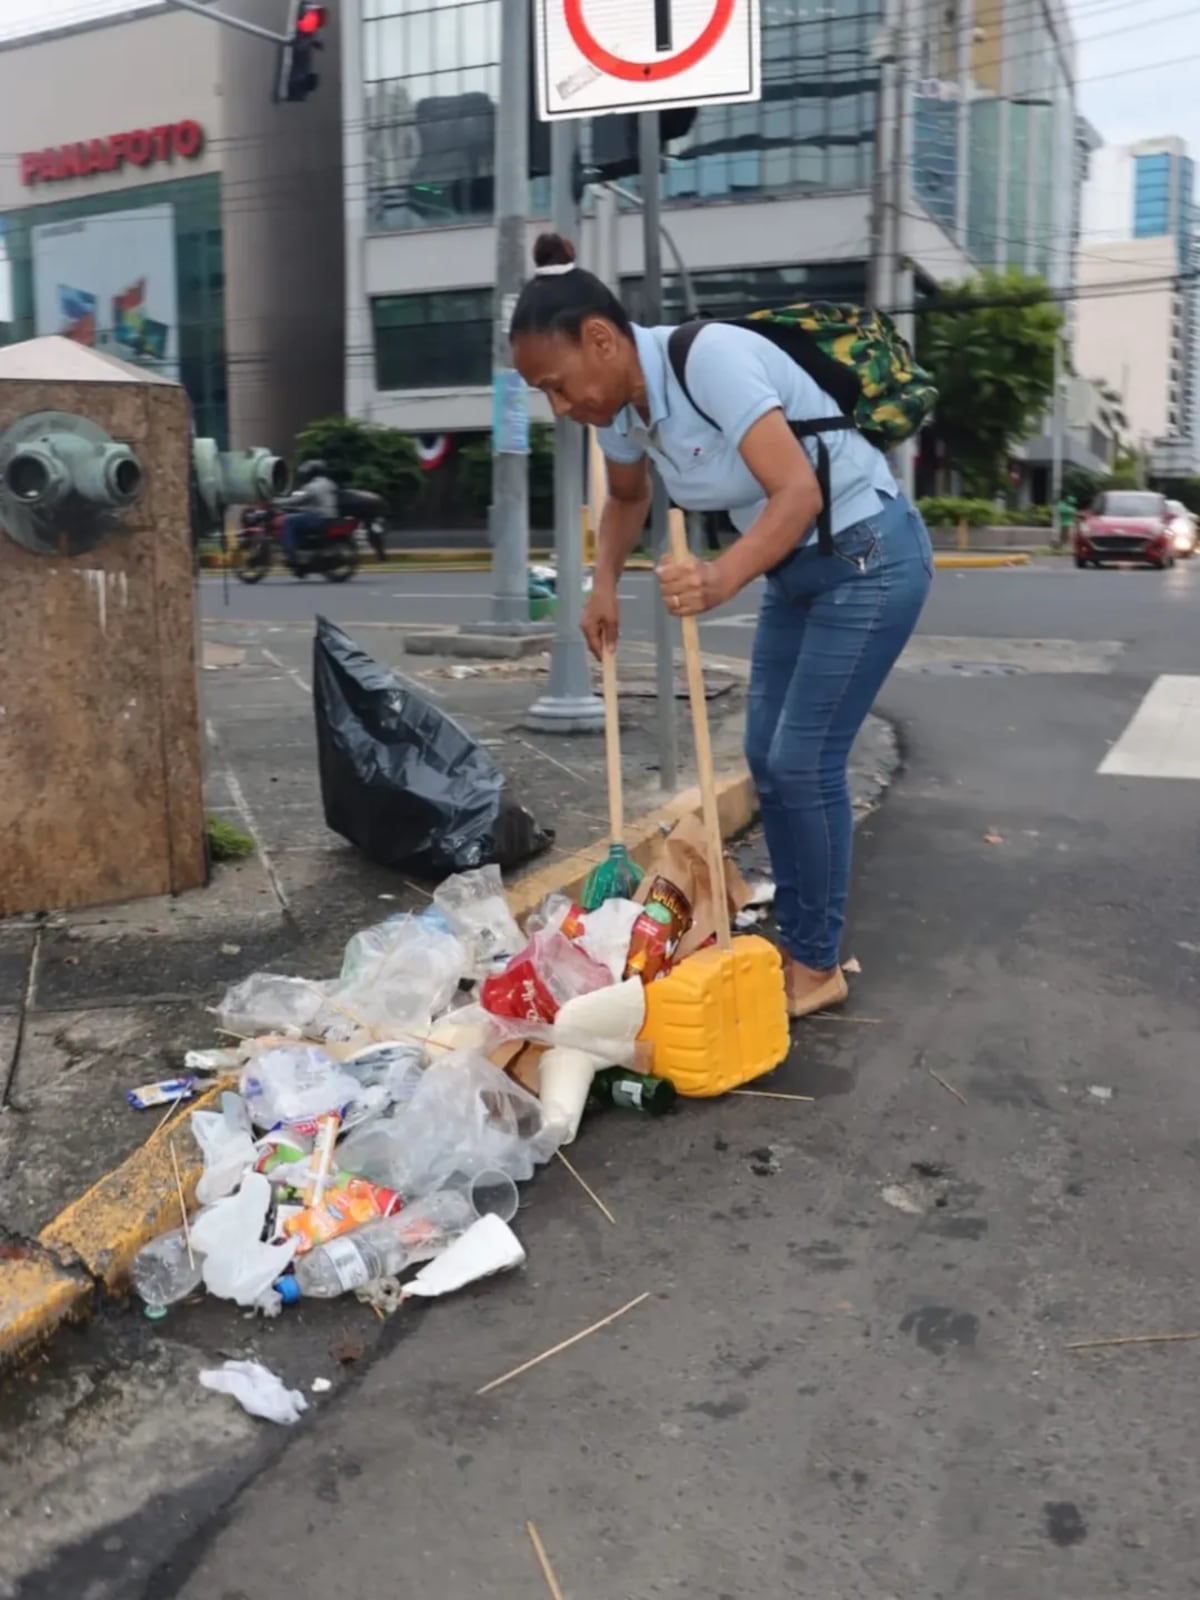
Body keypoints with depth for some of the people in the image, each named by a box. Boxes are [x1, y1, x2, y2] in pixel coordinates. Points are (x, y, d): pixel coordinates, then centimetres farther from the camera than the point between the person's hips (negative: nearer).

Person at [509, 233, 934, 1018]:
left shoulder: (708, 356, -27)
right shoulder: (621, 404, -2)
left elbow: (798, 491, -34)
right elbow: (628, 496, 19)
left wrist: (724, 578, -50)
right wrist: (606, 585, 3)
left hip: (870, 557, -9)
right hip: (796, 566, 9)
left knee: (804, 761, -9)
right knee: (769, 758, 9)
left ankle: (819, 965, 7)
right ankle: (797, 944, 22)